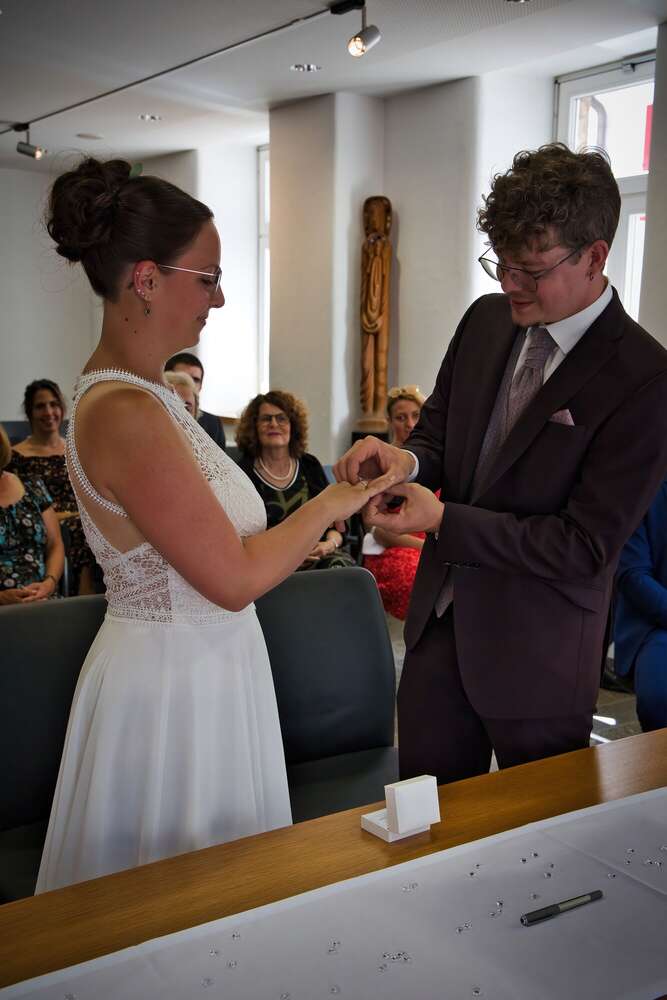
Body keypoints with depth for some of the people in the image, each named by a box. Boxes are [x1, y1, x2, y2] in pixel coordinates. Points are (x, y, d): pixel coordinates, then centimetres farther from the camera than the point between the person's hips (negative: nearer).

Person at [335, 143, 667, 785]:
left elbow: (587, 545, -20)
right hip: (440, 622, 5)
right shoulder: (486, 320, 0)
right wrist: (406, 460, -15)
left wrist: (443, 520, -22)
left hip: (538, 657, -5)